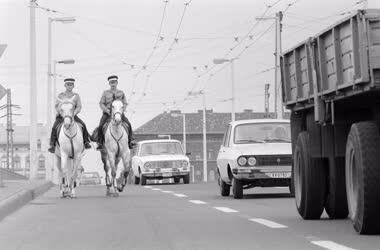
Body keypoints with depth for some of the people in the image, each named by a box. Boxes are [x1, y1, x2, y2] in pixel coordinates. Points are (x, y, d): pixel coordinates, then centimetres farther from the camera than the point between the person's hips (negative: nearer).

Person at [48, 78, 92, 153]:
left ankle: (86, 142, -11)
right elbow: (57, 106, 1)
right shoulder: (61, 96, 9)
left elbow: (79, 107, 1)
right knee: (55, 127, -26)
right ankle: (52, 145, -21)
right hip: (61, 116, -1)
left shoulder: (76, 96, 10)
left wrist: (73, 113, -17)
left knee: (82, 125, -23)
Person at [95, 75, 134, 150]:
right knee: (101, 126, -23)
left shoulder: (121, 93, 12)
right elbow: (101, 103, 6)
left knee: (128, 124, -19)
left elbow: (125, 104, 12)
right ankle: (100, 143, -12)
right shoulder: (105, 93, 9)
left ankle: (130, 141, -7)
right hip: (107, 113, -1)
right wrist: (107, 110, -11)